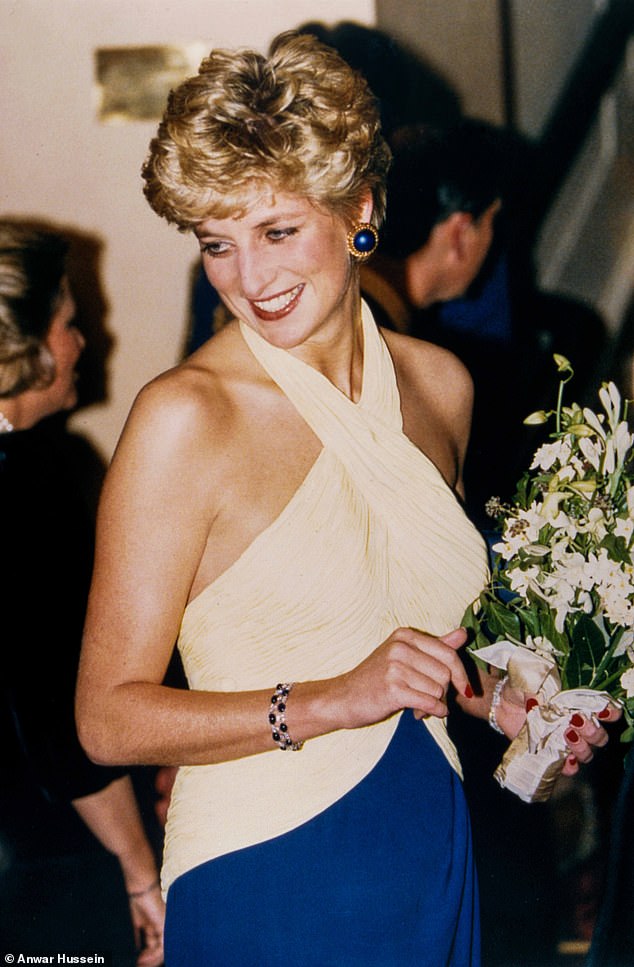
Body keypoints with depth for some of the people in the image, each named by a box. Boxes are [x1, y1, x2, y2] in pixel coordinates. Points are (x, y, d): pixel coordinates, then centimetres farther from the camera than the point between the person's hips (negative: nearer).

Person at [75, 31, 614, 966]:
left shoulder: (439, 385, 2)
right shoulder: (184, 418, -16)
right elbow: (109, 717, -16)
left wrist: (498, 694, -1)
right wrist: (334, 701, -24)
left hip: (435, 862, 6)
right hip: (264, 886, -5)